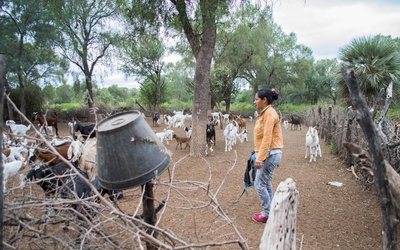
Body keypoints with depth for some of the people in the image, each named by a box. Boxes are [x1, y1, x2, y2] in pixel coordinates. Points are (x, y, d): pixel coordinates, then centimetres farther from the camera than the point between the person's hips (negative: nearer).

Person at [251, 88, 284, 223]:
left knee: (259, 184, -2)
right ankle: (270, 211, 26)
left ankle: (267, 214, 9)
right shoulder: (265, 113, 12)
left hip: (270, 153, -10)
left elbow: (267, 138, -23)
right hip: (268, 153, 10)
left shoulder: (269, 113, -16)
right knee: (266, 184, 16)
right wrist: (258, 155, 18)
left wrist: (260, 158, -25)